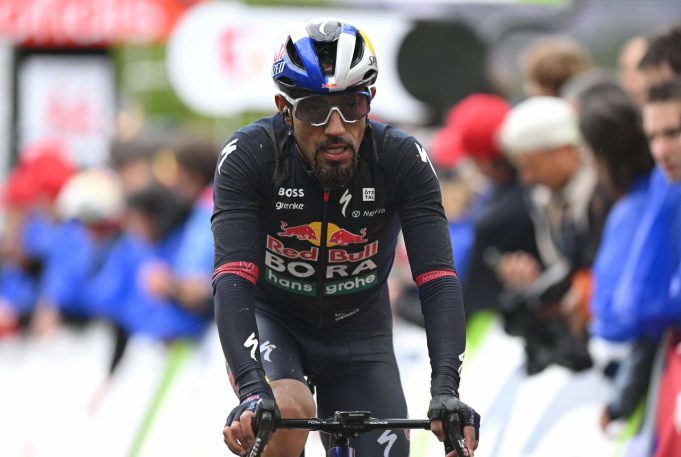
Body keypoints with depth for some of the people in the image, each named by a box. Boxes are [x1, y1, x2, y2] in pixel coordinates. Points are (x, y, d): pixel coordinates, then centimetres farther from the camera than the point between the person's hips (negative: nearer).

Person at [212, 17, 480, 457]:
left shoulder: (403, 159, -24)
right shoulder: (248, 155, -27)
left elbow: (439, 280, -29)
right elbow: (233, 281, -35)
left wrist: (446, 390, -44)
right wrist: (253, 391, -50)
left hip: (358, 330, 2)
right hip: (272, 320, -2)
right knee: (288, 414, -32)